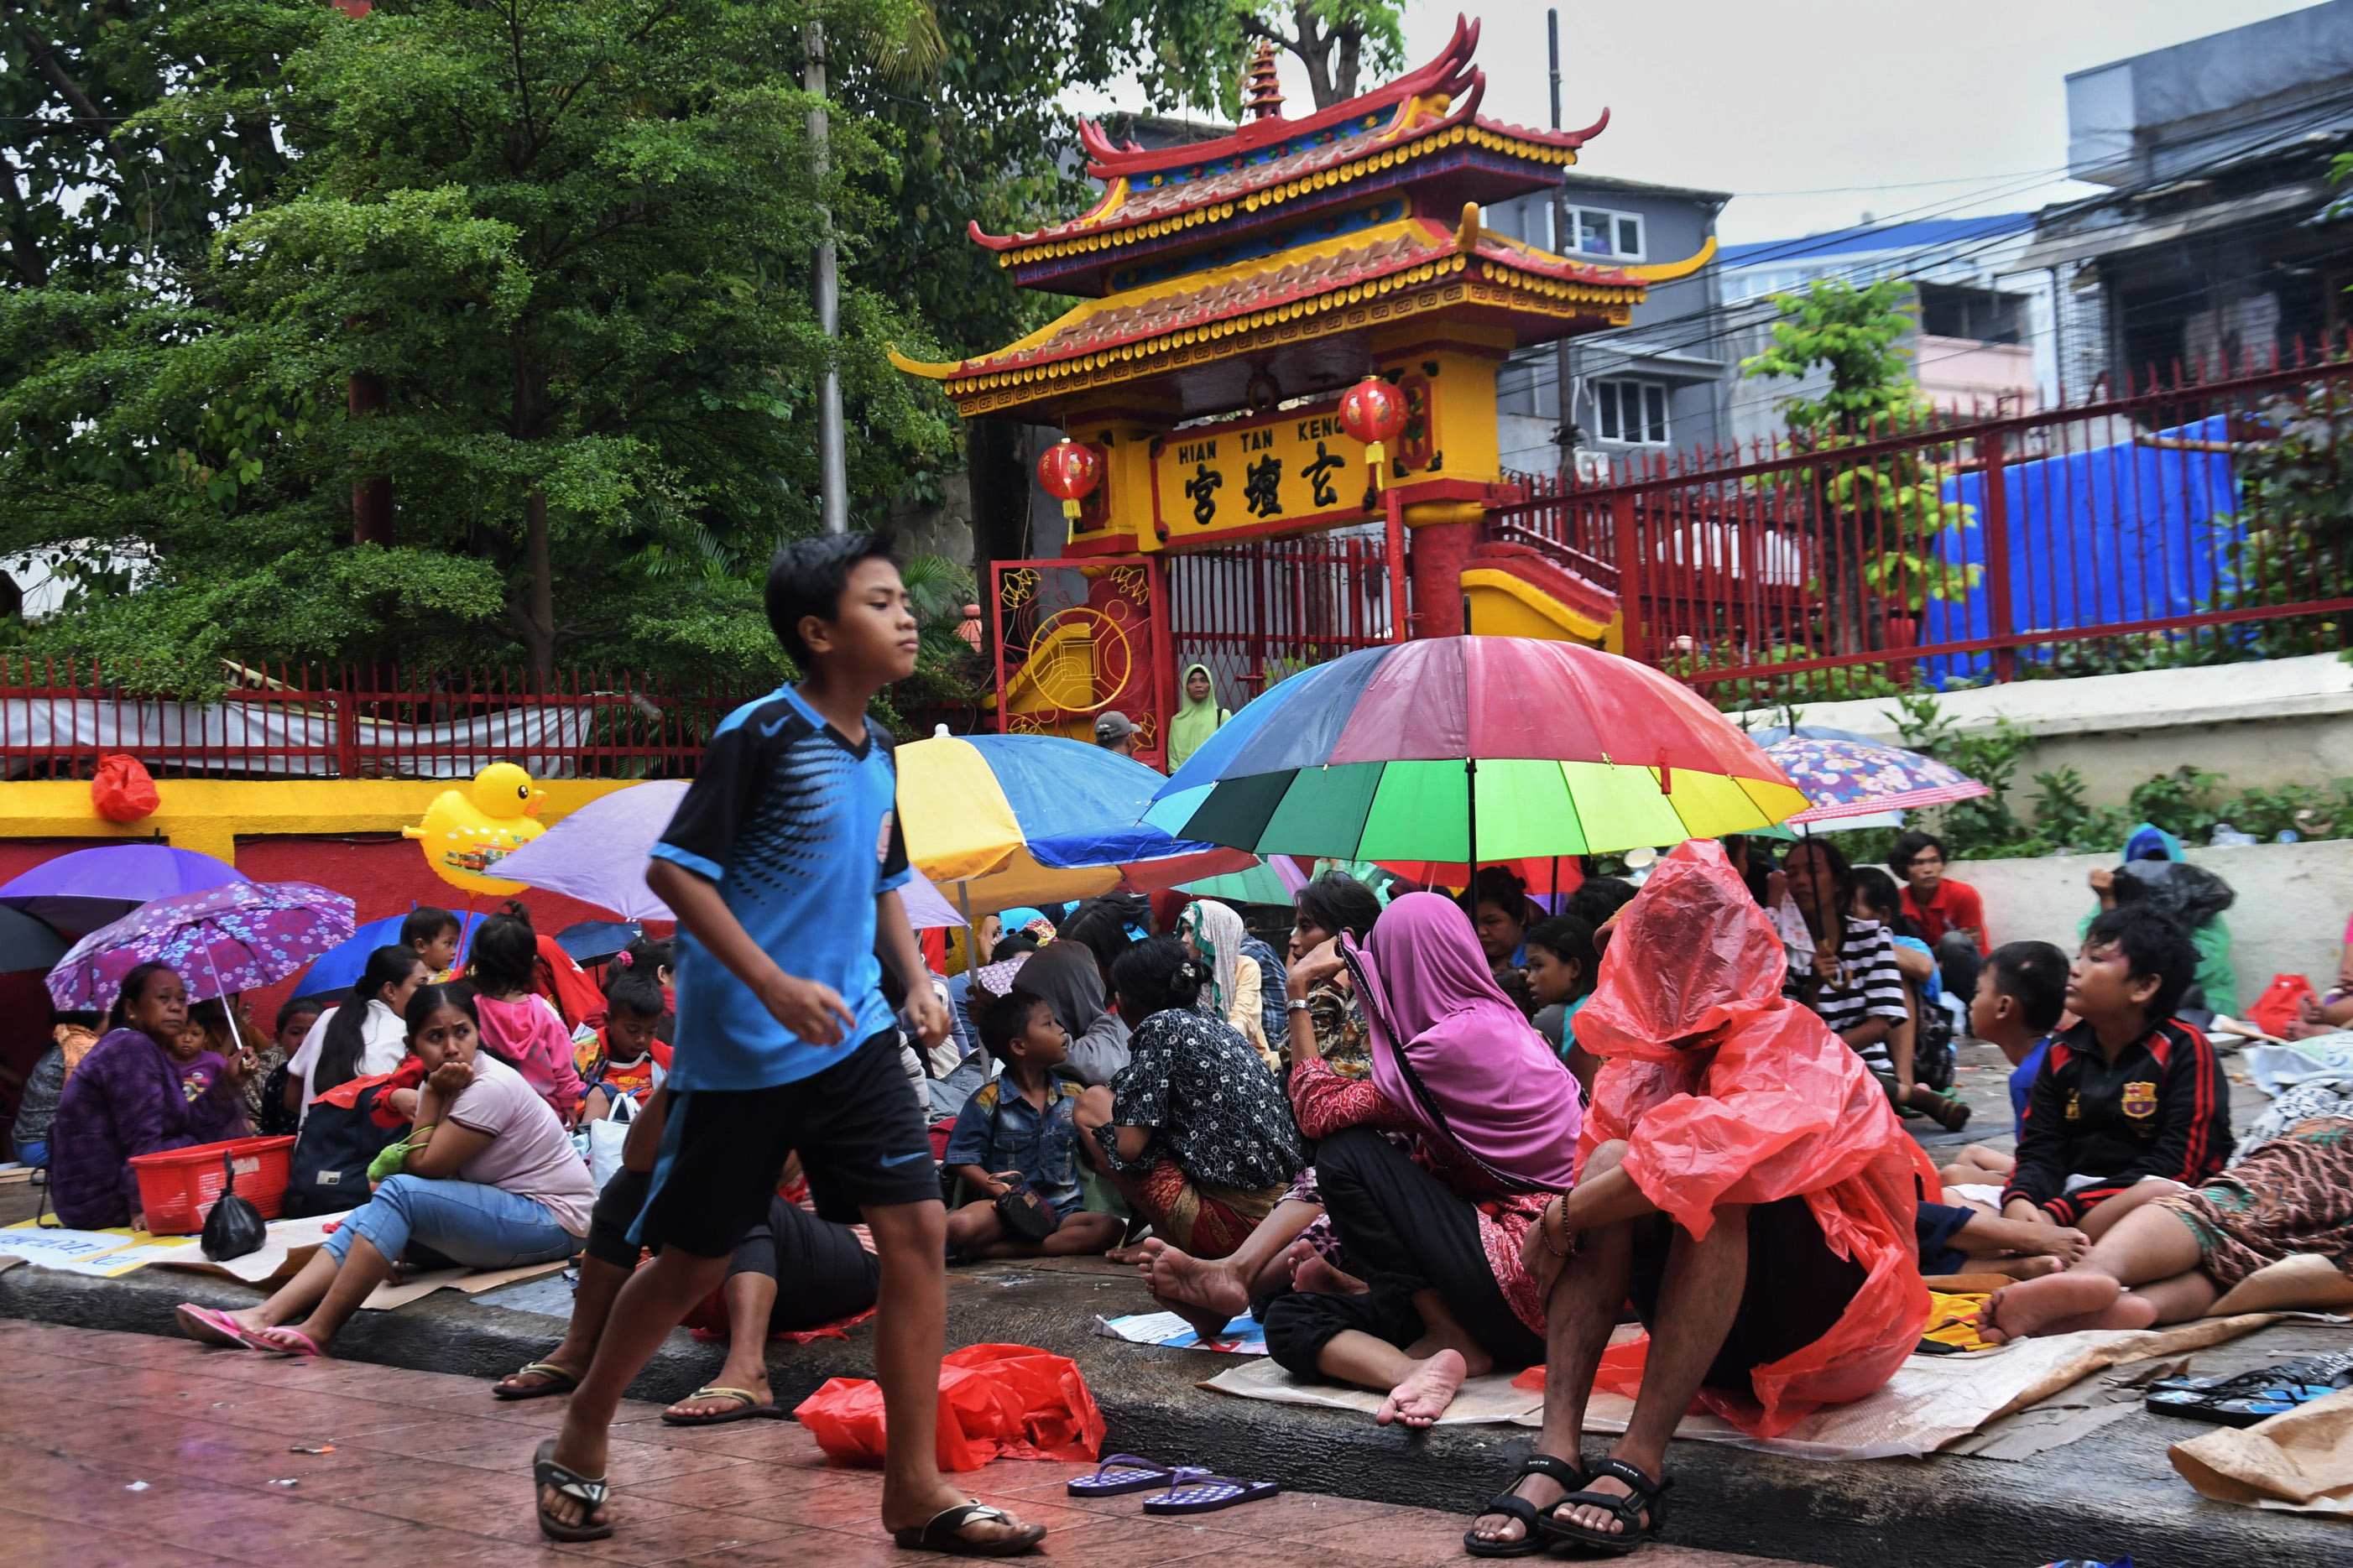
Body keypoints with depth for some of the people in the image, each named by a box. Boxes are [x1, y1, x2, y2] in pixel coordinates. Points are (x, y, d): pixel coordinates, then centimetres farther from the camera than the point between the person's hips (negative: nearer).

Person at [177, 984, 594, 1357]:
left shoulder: (492, 1087, -18)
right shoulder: (446, 1082, 9)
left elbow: (422, 1169, -17)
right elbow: (418, 1163, -1)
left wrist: (432, 1096, -11)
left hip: (553, 1223, -9)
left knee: (398, 1193, -23)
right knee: (366, 1218, -5)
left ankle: (317, 1332, -25)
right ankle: (265, 1317, -16)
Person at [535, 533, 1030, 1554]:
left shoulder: (877, 750, 9)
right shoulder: (761, 734, -14)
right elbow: (672, 869, -17)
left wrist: (916, 981, 8)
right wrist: (774, 986, -23)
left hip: (853, 1039, 6)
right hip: (738, 1049, -6)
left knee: (917, 1228, -5)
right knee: (694, 1260, 6)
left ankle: (914, 1489, 3)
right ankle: (578, 1449, 30)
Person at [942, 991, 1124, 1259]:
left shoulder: (1075, 1095, 11)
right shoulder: (988, 1099, -2)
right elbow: (961, 1160, -5)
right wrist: (1005, 1193, -16)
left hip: (1061, 1209, 5)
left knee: (1110, 1228, -29)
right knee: (958, 1227, -35)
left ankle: (997, 1250, -26)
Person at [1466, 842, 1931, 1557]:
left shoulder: (1788, 1044, -16)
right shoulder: (1648, 1060, 6)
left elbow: (1715, 1151, -34)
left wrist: (1561, 1216, -29)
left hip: (1839, 1309, -5)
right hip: (1725, 1335, 5)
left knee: (1713, 1181, -31)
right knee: (1608, 1165, -18)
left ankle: (1639, 1461, -38)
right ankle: (1556, 1452, -31)